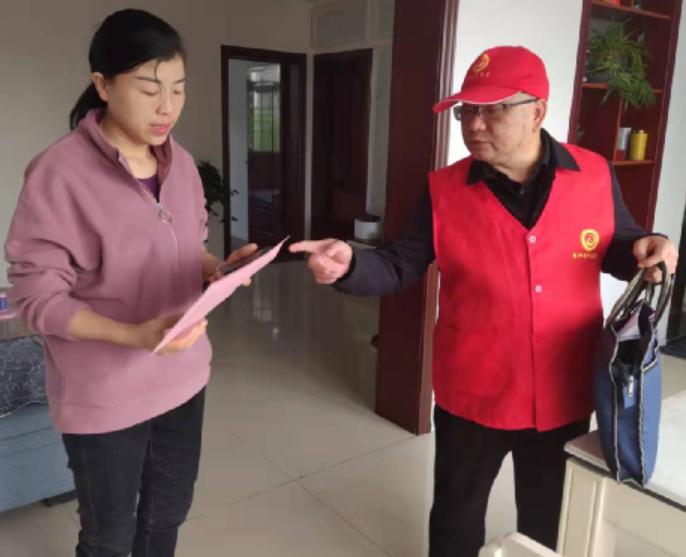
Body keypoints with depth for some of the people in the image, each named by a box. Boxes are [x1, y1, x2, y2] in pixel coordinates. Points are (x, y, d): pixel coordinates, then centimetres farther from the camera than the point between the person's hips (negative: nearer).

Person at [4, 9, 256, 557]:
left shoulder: (180, 163, 1)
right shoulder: (59, 173, -19)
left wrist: (219, 269, -12)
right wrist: (132, 336, -31)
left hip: (182, 375, 6)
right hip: (103, 393, -5)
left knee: (169, 512, 24)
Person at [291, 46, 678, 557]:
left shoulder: (594, 176, -7)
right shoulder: (445, 190, -10)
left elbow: (617, 250, 7)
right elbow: (399, 267, -10)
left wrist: (646, 249, -16)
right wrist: (349, 265, -30)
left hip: (563, 397, 2)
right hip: (472, 397, -1)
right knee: (457, 514, 21)